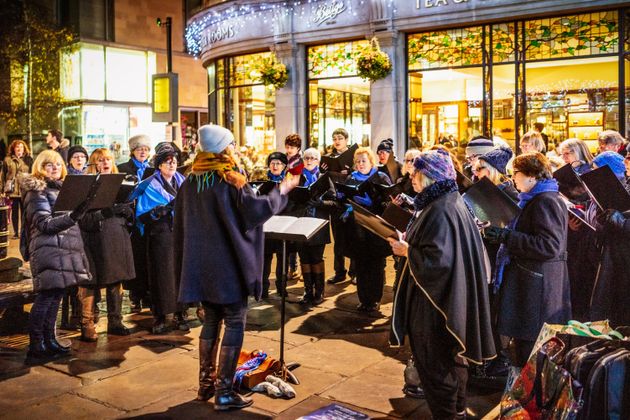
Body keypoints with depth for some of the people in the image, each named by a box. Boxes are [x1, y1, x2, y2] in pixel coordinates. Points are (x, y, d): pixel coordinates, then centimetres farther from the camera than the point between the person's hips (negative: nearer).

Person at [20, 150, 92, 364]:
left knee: (55, 295, 9)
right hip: (48, 249, -8)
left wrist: (81, 209, 11)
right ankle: (35, 346, -6)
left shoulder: (62, 188, 21)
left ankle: (49, 340, 16)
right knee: (46, 296, -10)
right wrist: (73, 216, -28)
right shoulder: (36, 191, -4)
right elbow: (44, 224, -15)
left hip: (65, 248, 8)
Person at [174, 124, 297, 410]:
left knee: (211, 321, 18)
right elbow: (255, 210, -19)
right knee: (234, 324, 1)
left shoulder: (189, 183, 8)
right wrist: (281, 191, -5)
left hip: (200, 264, 7)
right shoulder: (231, 180, -12)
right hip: (229, 263, -6)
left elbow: (179, 226, 12)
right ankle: (224, 391, 2)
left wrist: (184, 264, 20)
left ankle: (205, 384, 24)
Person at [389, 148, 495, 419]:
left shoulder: (439, 211, -23)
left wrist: (406, 251, -15)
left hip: (435, 304, -10)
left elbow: (437, 260, -30)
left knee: (435, 367, 4)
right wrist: (410, 242, 5)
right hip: (451, 298, 10)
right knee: (450, 359, 23)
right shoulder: (452, 202, 8)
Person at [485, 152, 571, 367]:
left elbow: (549, 246, -25)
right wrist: (503, 234, 14)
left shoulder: (546, 202, -15)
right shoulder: (534, 200, 18)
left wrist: (506, 236, -24)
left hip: (537, 290, -11)